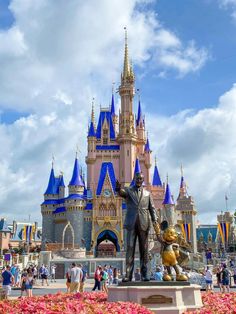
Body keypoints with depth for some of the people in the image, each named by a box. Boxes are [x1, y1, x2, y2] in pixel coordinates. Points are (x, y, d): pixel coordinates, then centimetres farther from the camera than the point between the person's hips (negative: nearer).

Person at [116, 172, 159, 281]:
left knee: (144, 250, 3)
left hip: (143, 224, 2)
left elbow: (152, 208, 12)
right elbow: (121, 192, -15)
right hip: (131, 223, -2)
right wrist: (118, 188, -39)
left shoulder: (147, 193, 15)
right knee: (130, 249, -3)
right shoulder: (128, 190, 8)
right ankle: (128, 275, -2)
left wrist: (154, 220, -5)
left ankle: (144, 275, 7)